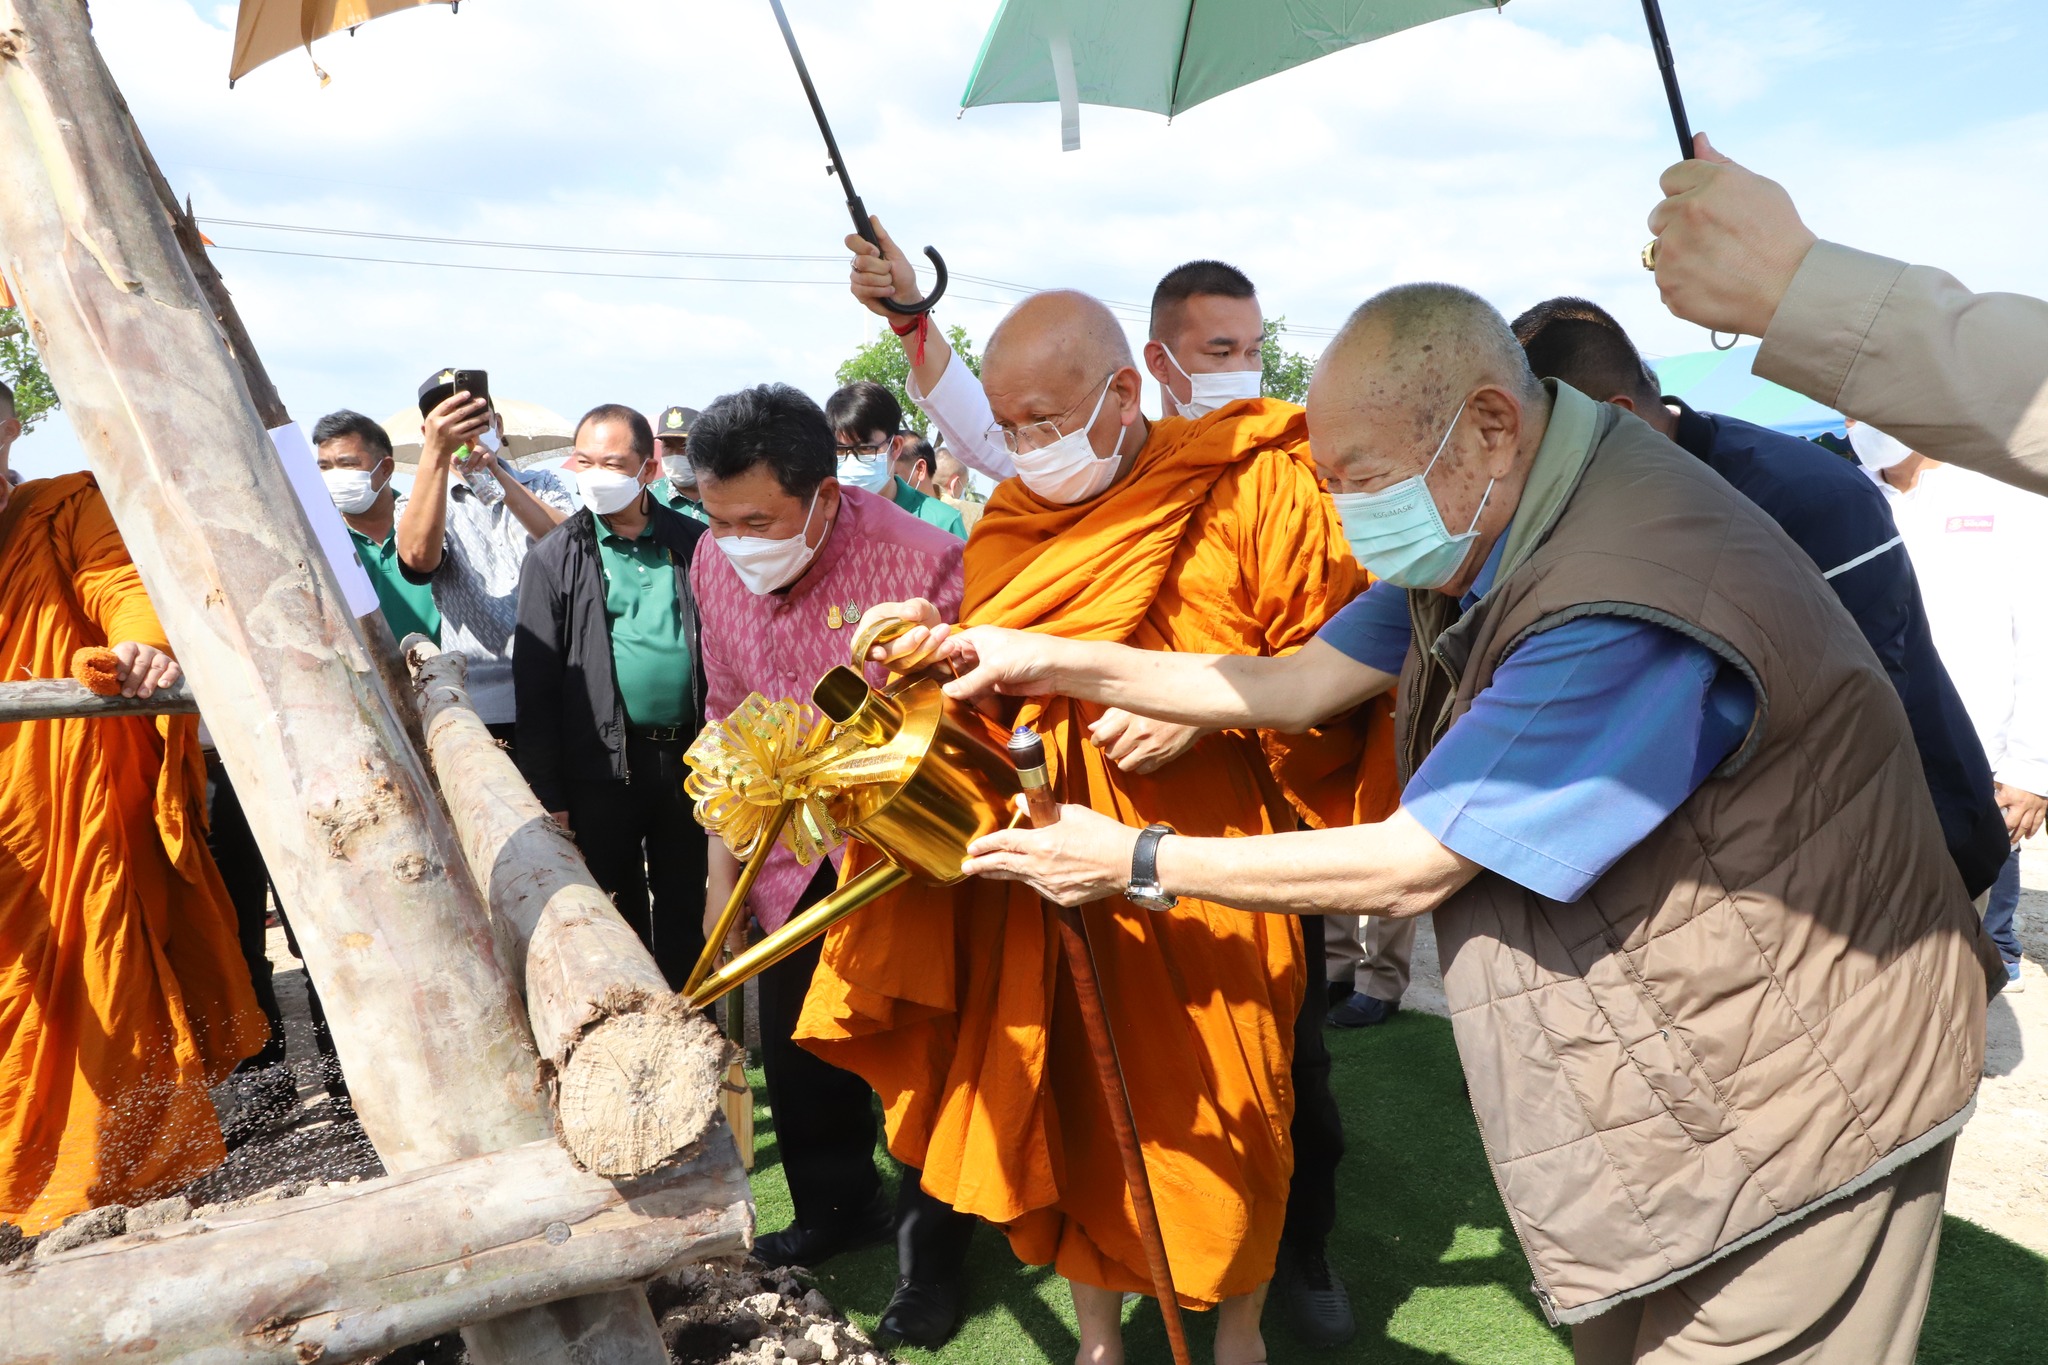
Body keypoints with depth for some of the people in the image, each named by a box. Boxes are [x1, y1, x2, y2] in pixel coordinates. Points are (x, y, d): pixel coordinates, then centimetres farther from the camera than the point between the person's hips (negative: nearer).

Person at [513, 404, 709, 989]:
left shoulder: (692, 543, 5)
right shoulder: (557, 557, -1)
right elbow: (534, 683, -3)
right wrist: (546, 795, -7)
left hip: (688, 757, 2)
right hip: (602, 763, -2)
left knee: (686, 910, 12)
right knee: (618, 917, 9)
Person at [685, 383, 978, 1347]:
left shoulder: (921, 562, -24)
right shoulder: (715, 563, -5)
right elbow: (729, 722, 7)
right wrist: (723, 870, 10)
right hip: (791, 862, 6)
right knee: (794, 1049, 18)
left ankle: (932, 1259, 30)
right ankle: (837, 1210, 44)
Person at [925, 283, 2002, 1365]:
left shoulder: (1624, 604, -32)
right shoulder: (1487, 531, -1)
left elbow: (1414, 865, -26)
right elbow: (1301, 683, 2)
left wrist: (1136, 862, -18)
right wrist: (1057, 663, -4)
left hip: (1797, 1101, -8)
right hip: (1652, 1067, 9)